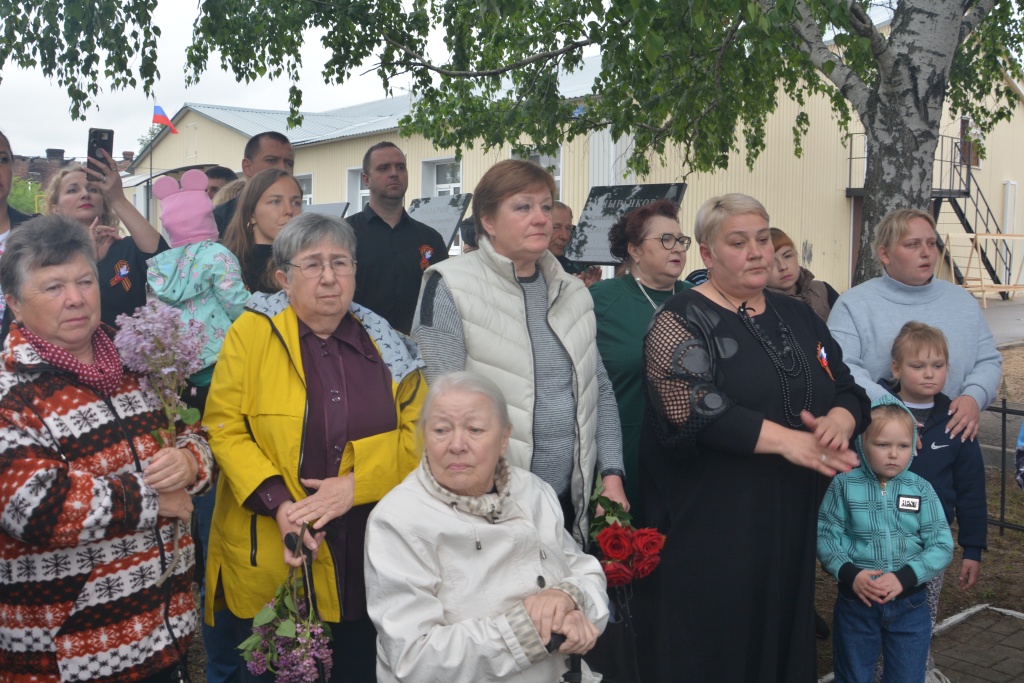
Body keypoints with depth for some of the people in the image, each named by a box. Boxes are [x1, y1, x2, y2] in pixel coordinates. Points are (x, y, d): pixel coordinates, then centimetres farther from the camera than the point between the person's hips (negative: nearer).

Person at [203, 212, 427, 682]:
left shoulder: (387, 347, 4)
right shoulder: (251, 334, -5)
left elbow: (417, 433, 0)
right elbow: (223, 427, -8)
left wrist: (355, 485, -15)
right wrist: (277, 502, -19)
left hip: (366, 558, 3)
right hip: (269, 560, -2)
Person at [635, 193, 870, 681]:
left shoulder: (799, 318, 13)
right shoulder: (683, 320, -7)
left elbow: (849, 390, 12)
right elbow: (694, 411, -20)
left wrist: (838, 421, -11)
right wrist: (788, 441, -20)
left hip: (790, 522, 6)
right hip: (707, 525, -5)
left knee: (782, 640, 14)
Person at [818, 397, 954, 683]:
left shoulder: (921, 489, -3)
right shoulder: (844, 485, -7)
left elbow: (942, 545, -5)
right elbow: (825, 535, -8)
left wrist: (904, 577, -17)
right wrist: (849, 573, -21)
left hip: (909, 603, 1)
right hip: (856, 602, -1)